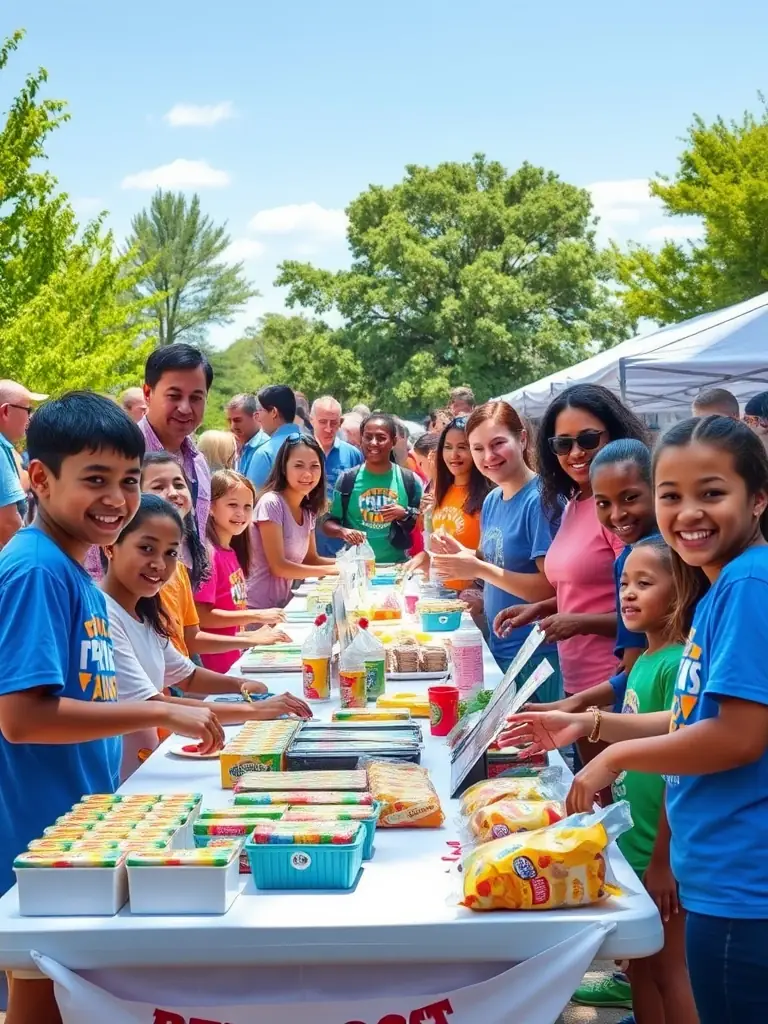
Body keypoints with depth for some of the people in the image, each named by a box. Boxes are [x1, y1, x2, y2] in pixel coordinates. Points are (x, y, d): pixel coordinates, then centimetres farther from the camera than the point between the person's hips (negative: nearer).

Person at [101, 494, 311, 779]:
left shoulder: (143, 615, 9)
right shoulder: (99, 616, -17)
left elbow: (185, 676, 22)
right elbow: (150, 707, -22)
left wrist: (241, 685, 3)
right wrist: (254, 711, -20)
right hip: (105, 786, -8)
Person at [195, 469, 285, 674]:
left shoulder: (232, 552, 7)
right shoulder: (208, 554, -16)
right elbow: (202, 616, -20)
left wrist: (263, 623, 3)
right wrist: (256, 616, -19)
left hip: (235, 659, 8)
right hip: (215, 665, -8)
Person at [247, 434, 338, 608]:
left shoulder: (308, 510, 7)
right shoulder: (271, 503, -17)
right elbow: (278, 566, -19)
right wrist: (332, 570, -16)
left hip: (282, 605, 8)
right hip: (257, 607, -8)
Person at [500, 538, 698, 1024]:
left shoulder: (675, 665, -20)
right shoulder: (646, 660, 7)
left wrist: (663, 861, -18)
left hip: (661, 851, -8)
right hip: (635, 844, 8)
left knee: (669, 969, 3)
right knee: (641, 966, 17)